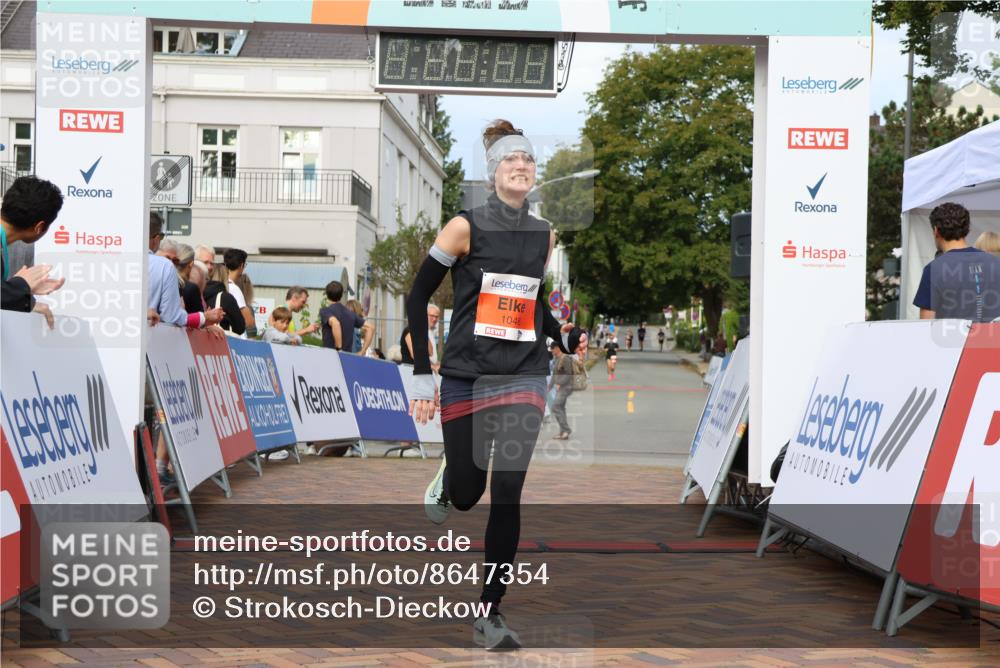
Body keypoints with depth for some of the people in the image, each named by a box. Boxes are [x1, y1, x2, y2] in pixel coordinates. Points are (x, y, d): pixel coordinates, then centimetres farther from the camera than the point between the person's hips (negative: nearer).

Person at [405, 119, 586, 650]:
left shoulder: (544, 235, 6)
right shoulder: (466, 226, -7)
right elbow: (417, 297, -3)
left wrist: (564, 336, 3)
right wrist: (422, 375, -7)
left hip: (524, 377, 2)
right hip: (467, 376, -2)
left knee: (507, 495, -6)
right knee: (466, 494, 5)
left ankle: (490, 612, 4)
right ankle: (445, 482, 45)